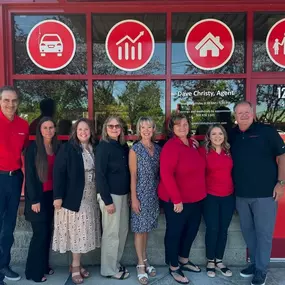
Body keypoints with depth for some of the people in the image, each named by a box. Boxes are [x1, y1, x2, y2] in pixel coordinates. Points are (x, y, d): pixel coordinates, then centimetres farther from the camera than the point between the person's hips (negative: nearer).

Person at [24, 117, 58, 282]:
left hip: (51, 195, 5)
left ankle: (44, 266, 25)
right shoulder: (33, 148, -8)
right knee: (40, 233, -1)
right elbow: (29, 174, -11)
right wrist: (34, 200, -15)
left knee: (48, 232, 11)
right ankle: (34, 271, 14)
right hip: (37, 196, -5)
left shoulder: (57, 148, 7)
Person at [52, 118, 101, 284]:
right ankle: (75, 266, 19)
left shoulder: (94, 149, 5)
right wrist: (58, 196, -16)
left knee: (84, 231, 11)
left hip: (90, 197, 5)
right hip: (74, 196, -5)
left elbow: (97, 172, 10)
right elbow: (58, 172, -12)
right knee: (77, 231, 3)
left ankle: (76, 264, 26)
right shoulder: (67, 148, -9)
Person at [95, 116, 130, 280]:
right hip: (110, 195, -7)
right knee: (111, 233, 3)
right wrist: (107, 200, -18)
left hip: (123, 194, 7)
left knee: (123, 230, 15)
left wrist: (129, 194, 6)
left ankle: (116, 263, 32)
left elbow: (127, 172, 11)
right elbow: (100, 175, -15)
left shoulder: (124, 147, 9)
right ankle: (109, 269, 20)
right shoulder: (103, 147, -11)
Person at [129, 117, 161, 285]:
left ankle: (145, 260, 28)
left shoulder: (158, 148, 6)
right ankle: (141, 265, 15)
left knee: (146, 228, 14)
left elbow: (159, 172, 9)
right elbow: (133, 175, -9)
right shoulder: (135, 149, -6)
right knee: (140, 229, 3)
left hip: (154, 193, 4)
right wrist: (134, 198, -12)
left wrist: (160, 192, 6)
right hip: (141, 193, -4)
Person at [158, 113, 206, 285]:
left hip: (196, 199, 8)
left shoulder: (193, 144, 7)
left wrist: (201, 193, 13)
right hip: (177, 201, -8)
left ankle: (184, 260, 43)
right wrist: (177, 199, -23)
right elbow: (166, 174, -23)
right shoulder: (171, 146, -17)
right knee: (174, 233, 9)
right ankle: (174, 267, 28)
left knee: (192, 230, 21)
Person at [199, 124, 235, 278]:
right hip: (210, 196, -3)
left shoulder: (229, 151, 5)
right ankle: (210, 261, 23)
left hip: (228, 196, 4)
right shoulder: (203, 151, -7)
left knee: (223, 229, 12)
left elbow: (233, 171, 10)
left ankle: (219, 261, 28)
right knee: (212, 229, 4)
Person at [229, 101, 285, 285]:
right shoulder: (233, 135, 7)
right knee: (247, 230, 16)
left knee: (263, 232, 6)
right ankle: (254, 263, 34)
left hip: (265, 193, -4)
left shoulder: (267, 131, -6)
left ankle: (261, 269, 22)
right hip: (241, 194, 5)